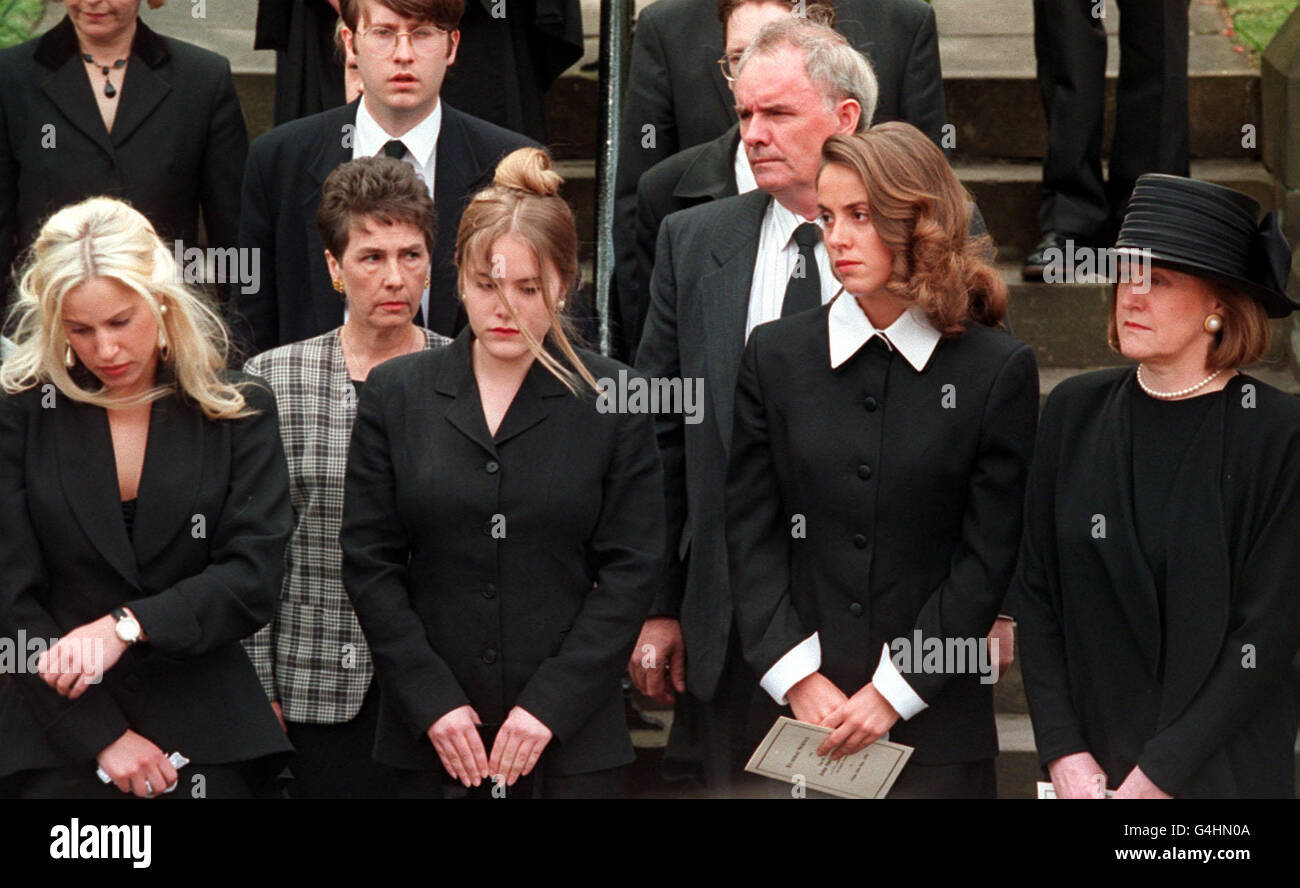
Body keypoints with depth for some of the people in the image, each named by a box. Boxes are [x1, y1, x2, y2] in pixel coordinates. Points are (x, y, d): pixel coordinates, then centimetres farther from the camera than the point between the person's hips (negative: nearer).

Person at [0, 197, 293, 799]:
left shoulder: (239, 411, 2)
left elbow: (252, 579, -7)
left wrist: (125, 625, -21)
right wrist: (101, 735, -12)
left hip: (205, 738, 1)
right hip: (62, 745, 0)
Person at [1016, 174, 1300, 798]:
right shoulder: (1074, 412, 2)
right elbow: (1036, 590, 3)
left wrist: (1161, 771, -14)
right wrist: (1063, 751, -6)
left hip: (1225, 768, -3)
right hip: (1089, 764, 3)